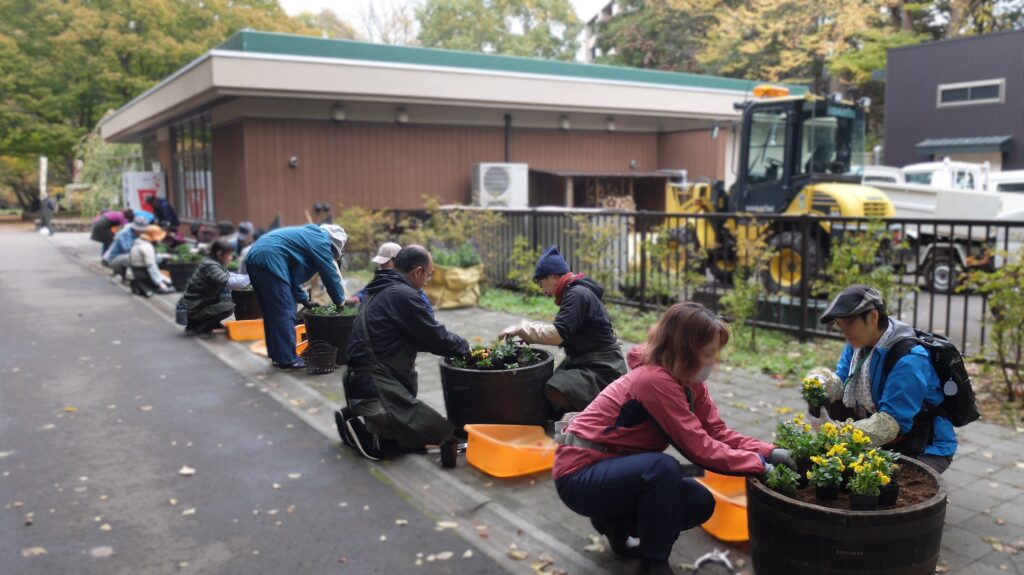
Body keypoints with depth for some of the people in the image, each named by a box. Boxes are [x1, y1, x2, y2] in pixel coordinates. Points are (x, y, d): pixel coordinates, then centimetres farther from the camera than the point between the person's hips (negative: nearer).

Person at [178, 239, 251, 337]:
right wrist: (249, 279, -26)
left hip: (199, 304, 10)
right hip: (192, 310, -10)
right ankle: (195, 328, -7)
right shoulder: (210, 265, -21)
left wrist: (249, 278, 2)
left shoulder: (213, 263, 7)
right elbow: (227, 282, -35)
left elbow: (229, 275, 16)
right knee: (228, 307, -21)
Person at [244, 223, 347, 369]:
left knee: (272, 311, 15)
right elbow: (330, 274, 1)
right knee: (284, 312, -5)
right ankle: (287, 359, -2)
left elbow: (293, 275, 31)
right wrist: (341, 301, 12)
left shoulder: (309, 235, 29)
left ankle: (277, 355, 21)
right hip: (269, 260, -10)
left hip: (254, 258, 10)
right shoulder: (321, 241, 1)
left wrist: (304, 300, 29)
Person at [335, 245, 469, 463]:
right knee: (443, 434, -12)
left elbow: (421, 336, 21)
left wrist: (456, 345, 16)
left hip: (365, 379, 11)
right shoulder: (403, 295, -16)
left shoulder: (382, 289, 16)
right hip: (377, 386, -11)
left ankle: (364, 418, 7)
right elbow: (435, 337, -12)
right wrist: (464, 347, 6)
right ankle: (364, 430, -11)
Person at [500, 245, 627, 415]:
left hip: (601, 368, -9)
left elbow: (558, 334, -25)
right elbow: (564, 333, 15)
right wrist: (531, 335, 7)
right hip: (585, 363, 10)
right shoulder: (574, 292, 13)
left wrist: (522, 328, -16)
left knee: (554, 392, -26)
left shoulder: (578, 294, -17)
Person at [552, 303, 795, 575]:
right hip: (580, 474, -9)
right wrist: (760, 464, -21)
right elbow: (699, 448, -26)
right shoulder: (655, 380, -27)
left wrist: (768, 452, -16)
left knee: (700, 503, -4)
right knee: (664, 467, -33)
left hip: (617, 469, 9)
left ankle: (616, 523, 14)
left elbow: (718, 433, -3)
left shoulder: (689, 381, 1)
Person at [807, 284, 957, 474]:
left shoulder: (909, 360, -28)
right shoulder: (859, 343, -2)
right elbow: (841, 382, 1)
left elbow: (890, 423, -34)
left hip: (926, 450, -7)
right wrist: (820, 381, -23)